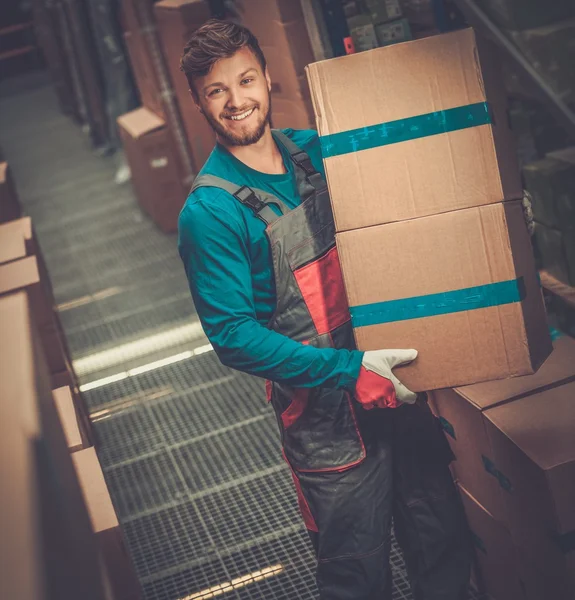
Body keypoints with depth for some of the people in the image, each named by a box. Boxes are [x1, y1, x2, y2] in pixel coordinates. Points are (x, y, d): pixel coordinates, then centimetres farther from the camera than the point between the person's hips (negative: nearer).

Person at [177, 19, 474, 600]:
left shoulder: (316, 149, 4)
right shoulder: (208, 212, -15)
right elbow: (233, 334, -17)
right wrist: (350, 370, -22)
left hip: (394, 380, 6)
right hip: (323, 411, -5)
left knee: (443, 540, 18)